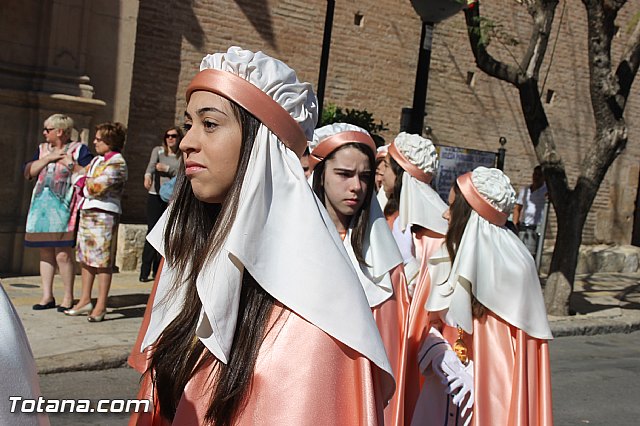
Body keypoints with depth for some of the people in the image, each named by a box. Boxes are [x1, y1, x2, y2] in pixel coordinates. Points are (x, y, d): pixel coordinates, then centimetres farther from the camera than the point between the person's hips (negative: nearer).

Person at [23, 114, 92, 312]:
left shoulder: (79, 149, 3)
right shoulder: (43, 149, 19)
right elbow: (28, 171, 8)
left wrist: (72, 165, -14)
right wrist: (49, 158, -2)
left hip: (63, 206, -5)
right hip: (41, 205, 6)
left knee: (63, 253, -9)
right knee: (45, 252, 7)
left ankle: (68, 297, 1)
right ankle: (47, 296, 13)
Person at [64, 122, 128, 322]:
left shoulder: (117, 162, -9)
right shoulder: (96, 160, 19)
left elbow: (97, 186, -17)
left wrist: (88, 183, 0)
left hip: (104, 214, -9)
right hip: (87, 211, 9)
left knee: (102, 261, -5)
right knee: (85, 258, 12)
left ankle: (101, 306, 0)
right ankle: (85, 300, 21)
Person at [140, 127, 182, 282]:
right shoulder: (157, 150, 7)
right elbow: (151, 164, -13)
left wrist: (167, 169, -17)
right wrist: (147, 175, -34)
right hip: (155, 196, -2)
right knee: (152, 232, -8)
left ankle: (157, 270, 15)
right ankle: (145, 272, -6)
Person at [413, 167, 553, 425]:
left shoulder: (513, 268, -14)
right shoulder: (444, 258, 1)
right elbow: (430, 321, 7)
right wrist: (437, 354, -12)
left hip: (492, 391, -5)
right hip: (446, 386, 5)